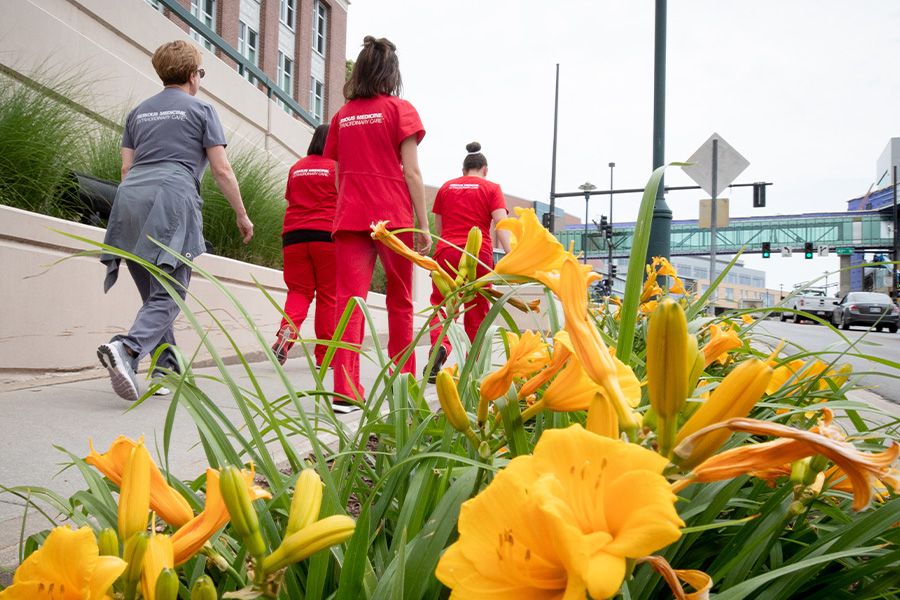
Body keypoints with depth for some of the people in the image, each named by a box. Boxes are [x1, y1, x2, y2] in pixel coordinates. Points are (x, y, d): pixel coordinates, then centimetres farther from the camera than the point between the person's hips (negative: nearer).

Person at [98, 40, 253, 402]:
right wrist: (242, 215, 10)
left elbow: (126, 168, 19)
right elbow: (222, 171, 2)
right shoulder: (201, 111, 8)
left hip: (130, 197, 6)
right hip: (171, 199, -6)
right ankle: (128, 348, -31)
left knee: (153, 293, 13)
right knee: (169, 296, -8)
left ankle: (165, 368, 11)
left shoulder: (138, 112, 24)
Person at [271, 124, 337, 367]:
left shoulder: (296, 168, 15)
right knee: (328, 294, 3)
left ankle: (287, 328, -22)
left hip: (294, 236, 4)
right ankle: (324, 354, 5)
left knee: (298, 290, 7)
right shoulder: (337, 166, 3)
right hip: (327, 234, -3)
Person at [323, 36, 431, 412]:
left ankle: (345, 391, -12)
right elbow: (411, 172, -5)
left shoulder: (342, 115, 14)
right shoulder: (400, 110, 2)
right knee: (399, 301, 11)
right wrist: (423, 224, -4)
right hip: (392, 217, -3)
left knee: (349, 297, -3)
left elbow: (339, 176, 14)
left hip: (349, 217, 3)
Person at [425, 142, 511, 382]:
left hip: (446, 253, 1)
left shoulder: (446, 187, 14)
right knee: (477, 312, 10)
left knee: (441, 304, 5)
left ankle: (439, 345, -25)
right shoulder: (492, 189, 6)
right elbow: (501, 225, -8)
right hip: (479, 255, -1)